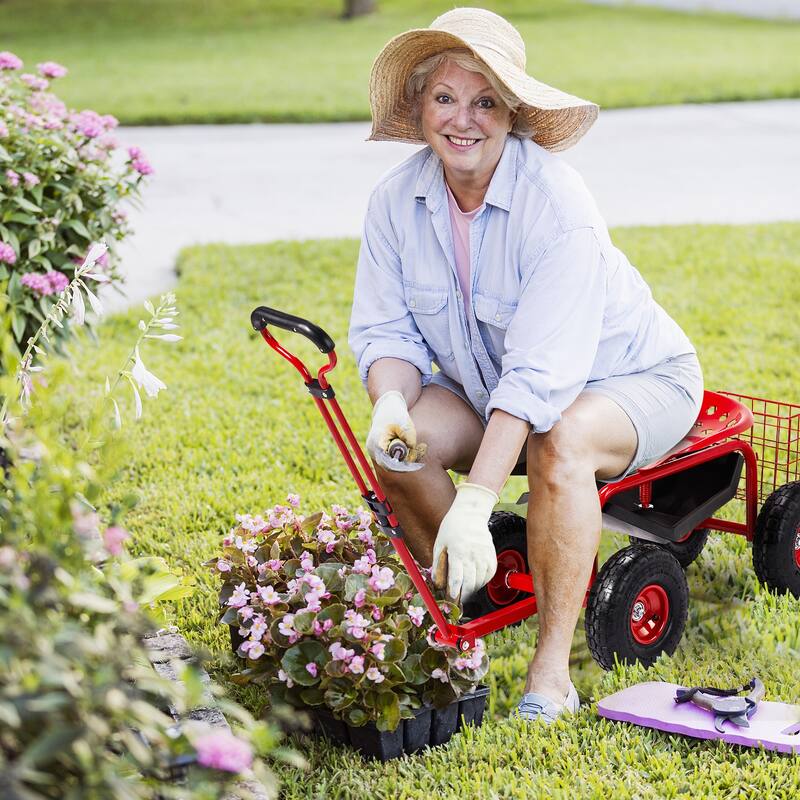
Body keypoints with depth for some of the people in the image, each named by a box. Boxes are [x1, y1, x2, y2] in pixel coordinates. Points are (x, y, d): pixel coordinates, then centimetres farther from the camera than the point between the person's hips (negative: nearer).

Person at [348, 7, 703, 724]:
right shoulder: (397, 200, -12)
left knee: (559, 443, -38)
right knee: (396, 442, -22)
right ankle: (465, 606, 0)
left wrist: (474, 504, -44)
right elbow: (387, 328, -6)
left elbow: (540, 374, -36)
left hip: (631, 379, -5)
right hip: (490, 389, 5)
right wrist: (391, 403, -31)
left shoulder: (557, 205, -30)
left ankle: (553, 670, -25)